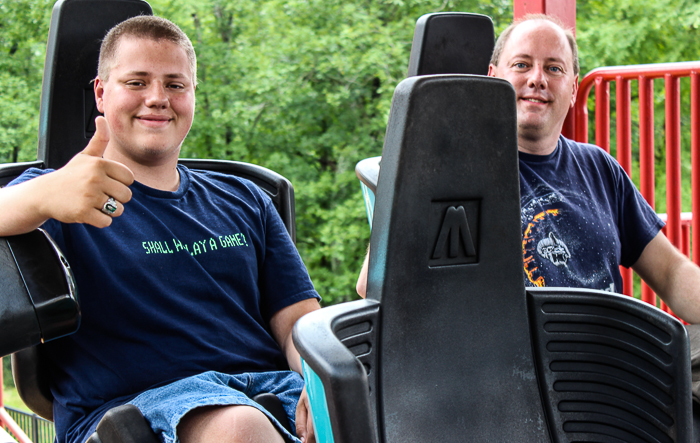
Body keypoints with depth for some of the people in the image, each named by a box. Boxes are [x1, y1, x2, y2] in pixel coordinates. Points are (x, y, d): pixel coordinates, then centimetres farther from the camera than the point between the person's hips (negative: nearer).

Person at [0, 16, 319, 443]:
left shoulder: (244, 201, 25)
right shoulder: (64, 197, 11)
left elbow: (297, 320, 16)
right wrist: (41, 198, -34)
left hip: (273, 385, 4)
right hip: (129, 402, -4)